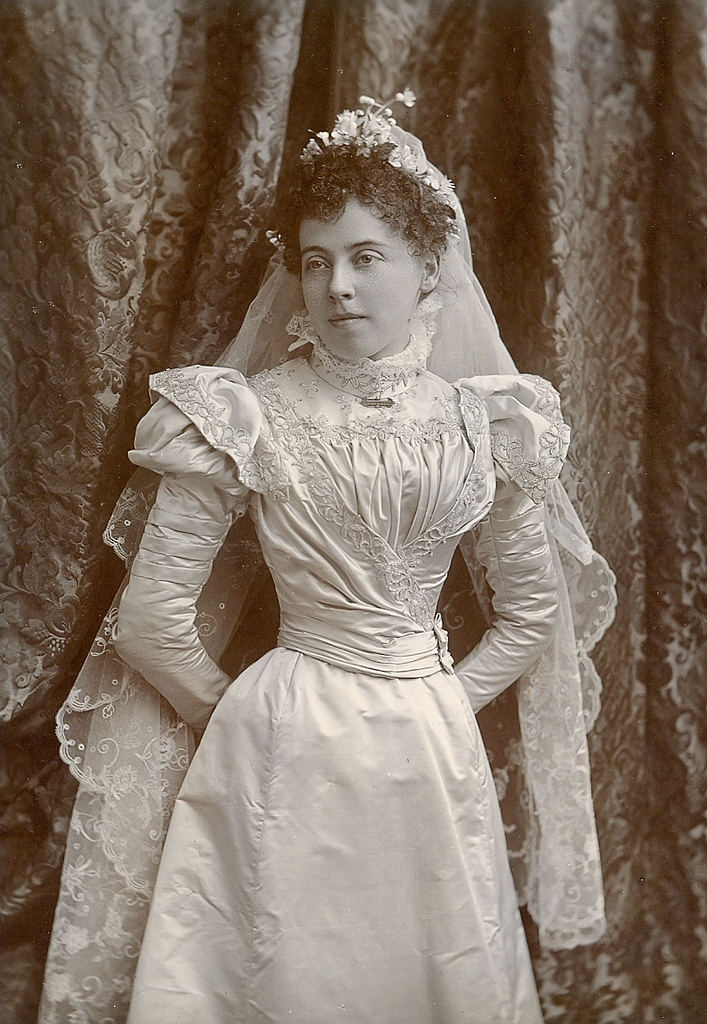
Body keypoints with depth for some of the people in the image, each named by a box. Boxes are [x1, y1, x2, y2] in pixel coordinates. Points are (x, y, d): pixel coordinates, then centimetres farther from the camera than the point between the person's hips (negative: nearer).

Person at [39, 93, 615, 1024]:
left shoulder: (480, 422, 0)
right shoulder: (248, 417, -9)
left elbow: (534, 611, 9)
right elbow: (151, 620, -7)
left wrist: (447, 699, 3)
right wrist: (236, 713, 2)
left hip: (436, 755, 3)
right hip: (287, 753, -3)